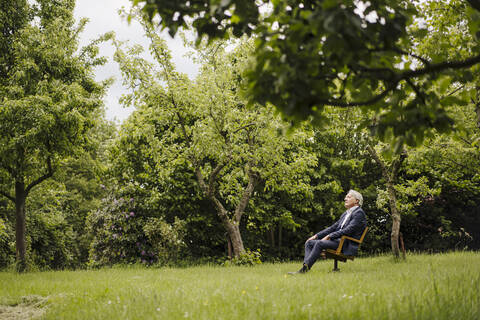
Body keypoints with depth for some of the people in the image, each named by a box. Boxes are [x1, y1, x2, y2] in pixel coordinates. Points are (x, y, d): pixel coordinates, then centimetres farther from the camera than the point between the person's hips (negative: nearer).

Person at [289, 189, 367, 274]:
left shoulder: (359, 213, -4)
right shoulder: (345, 214, 25)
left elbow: (348, 230, -16)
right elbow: (333, 227, 22)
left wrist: (329, 236, -18)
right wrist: (316, 236, 10)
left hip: (347, 245, -9)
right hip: (338, 240, 9)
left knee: (320, 243, -29)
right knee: (309, 243, -4)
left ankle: (304, 270, -31)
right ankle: (306, 266, -22)